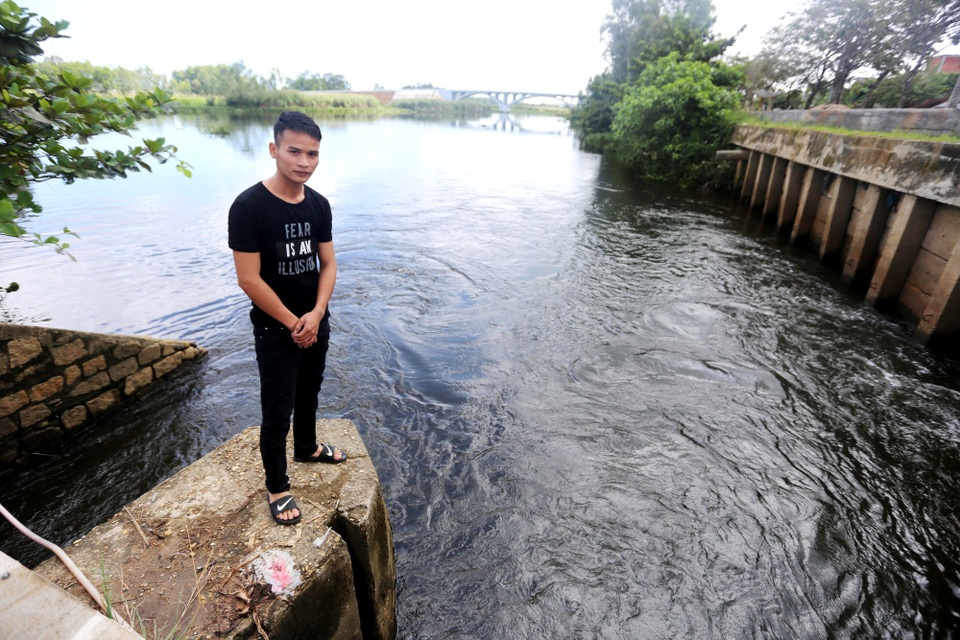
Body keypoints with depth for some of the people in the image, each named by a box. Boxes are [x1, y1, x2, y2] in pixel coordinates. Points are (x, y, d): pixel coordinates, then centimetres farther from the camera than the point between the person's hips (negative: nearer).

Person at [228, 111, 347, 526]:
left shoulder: (319, 204, -1)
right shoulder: (249, 206, -19)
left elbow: (328, 264, 1)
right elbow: (249, 279, -20)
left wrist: (316, 314, -13)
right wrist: (292, 323, -15)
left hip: (316, 323, 6)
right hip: (275, 331, -5)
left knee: (308, 393, 24)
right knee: (277, 412, 6)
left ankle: (307, 448, 49)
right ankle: (277, 487, 27)